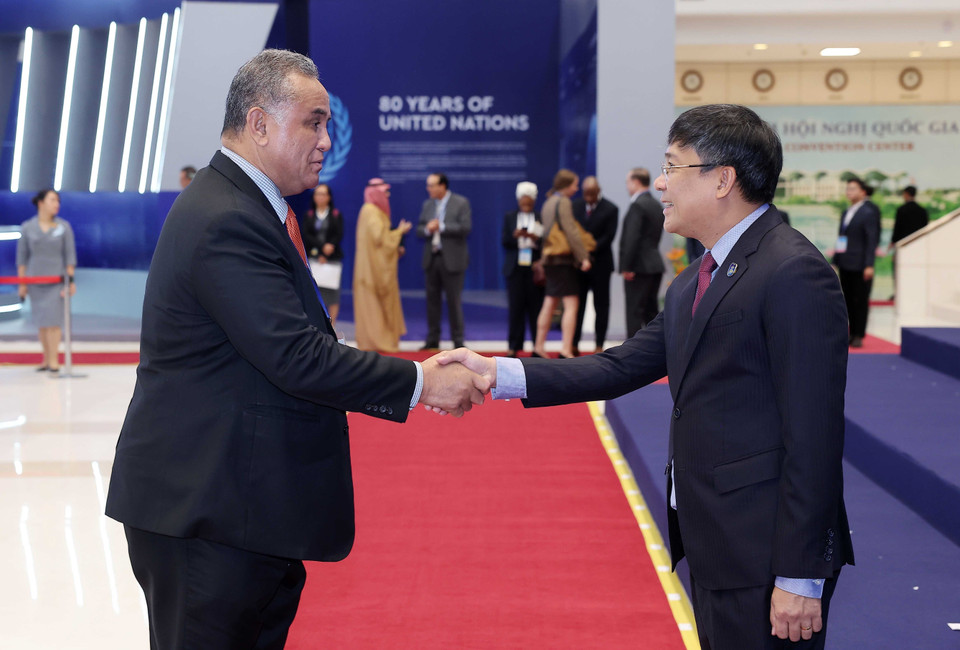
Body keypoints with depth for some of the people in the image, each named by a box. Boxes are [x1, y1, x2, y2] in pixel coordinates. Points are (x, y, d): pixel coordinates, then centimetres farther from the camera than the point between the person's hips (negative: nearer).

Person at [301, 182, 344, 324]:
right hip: (313, 259, 1)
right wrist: (323, 247, -14)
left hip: (332, 260, -1)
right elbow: (305, 235, 1)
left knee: (332, 291, -6)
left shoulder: (336, 215, 7)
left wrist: (324, 255, -12)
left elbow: (339, 236, -1)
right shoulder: (309, 215, 12)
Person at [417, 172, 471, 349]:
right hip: (431, 259, 5)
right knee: (432, 300, 7)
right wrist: (427, 230, -11)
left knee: (453, 301, -2)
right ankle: (432, 340, 14)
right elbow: (419, 230, 11)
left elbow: (465, 228, -13)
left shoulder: (461, 203, -3)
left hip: (452, 260, -5)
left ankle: (458, 340, 5)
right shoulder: (427, 204, 13)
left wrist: (441, 227, -14)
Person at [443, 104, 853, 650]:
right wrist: (497, 374, 3)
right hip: (711, 545, 9)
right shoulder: (694, 284, 13)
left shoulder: (794, 273, -17)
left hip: (764, 555, -9)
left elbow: (813, 436, -20)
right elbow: (623, 367, 11)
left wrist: (800, 578, -20)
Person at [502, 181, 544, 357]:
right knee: (515, 307, -1)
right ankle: (514, 346, 2)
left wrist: (535, 238, -16)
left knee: (536, 307, -2)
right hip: (515, 268, 1)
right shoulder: (509, 217, 13)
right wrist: (515, 235, -14)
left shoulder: (541, 219, 7)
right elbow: (504, 241, 5)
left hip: (535, 268, -1)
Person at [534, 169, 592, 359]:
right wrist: (583, 256, -18)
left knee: (550, 303, 13)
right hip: (564, 259, -9)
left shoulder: (548, 203, 16)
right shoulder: (563, 202, -10)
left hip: (550, 259, 9)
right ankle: (566, 350, -17)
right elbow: (571, 231, -17)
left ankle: (539, 347, 16)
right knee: (571, 304, -10)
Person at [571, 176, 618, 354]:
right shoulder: (576, 206, 8)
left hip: (600, 264, -3)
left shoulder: (610, 209, -4)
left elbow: (609, 236, -10)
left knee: (601, 306, 3)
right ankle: (574, 344, 6)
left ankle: (599, 345, 7)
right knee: (577, 304, 3)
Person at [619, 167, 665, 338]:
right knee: (651, 310, 13)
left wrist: (626, 267, -18)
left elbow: (632, 238, -19)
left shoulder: (638, 205, -13)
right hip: (655, 265, 9)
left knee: (634, 311, -5)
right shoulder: (657, 205, 15)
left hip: (639, 267, -9)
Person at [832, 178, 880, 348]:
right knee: (848, 300, 9)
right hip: (845, 264, 7)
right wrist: (835, 261, 15)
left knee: (860, 300, 0)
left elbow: (872, 240, -11)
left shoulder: (869, 212, -7)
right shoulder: (847, 212, 14)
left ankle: (859, 336, 6)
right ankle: (851, 333, 16)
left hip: (859, 265, -7)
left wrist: (869, 265, -16)